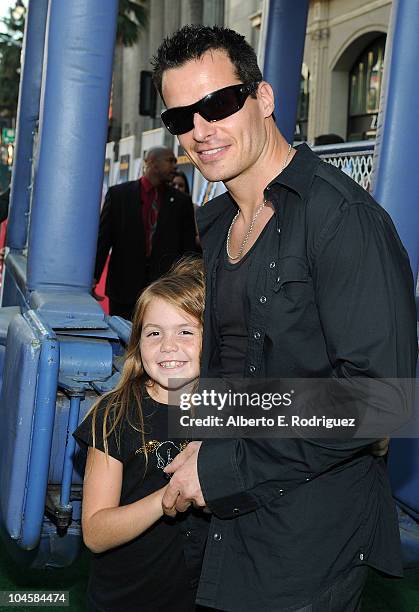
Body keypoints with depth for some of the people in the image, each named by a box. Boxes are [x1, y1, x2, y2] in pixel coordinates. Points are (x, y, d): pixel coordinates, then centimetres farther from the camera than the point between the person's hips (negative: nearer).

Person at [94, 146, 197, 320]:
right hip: (125, 285, 0)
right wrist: (93, 277, -6)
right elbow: (102, 238, 3)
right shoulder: (118, 194, 5)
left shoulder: (181, 201, 8)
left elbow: (188, 248, 8)